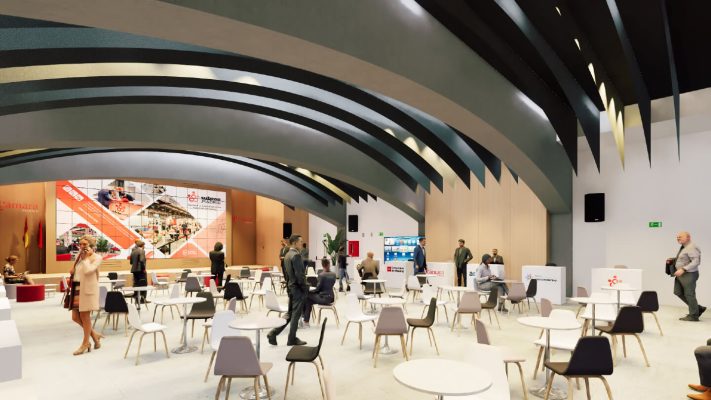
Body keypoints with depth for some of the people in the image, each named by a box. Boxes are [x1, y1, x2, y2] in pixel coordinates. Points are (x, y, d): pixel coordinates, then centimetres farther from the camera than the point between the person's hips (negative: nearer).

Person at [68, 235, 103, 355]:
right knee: (75, 317, 7)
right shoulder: (79, 256, 14)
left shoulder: (96, 257, -7)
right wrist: (72, 271, 6)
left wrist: (86, 257, -13)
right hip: (76, 288, 7)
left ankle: (85, 343, 17)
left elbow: (87, 270, -22)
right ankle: (94, 334, 25)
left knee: (84, 316, 1)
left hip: (87, 289, -7)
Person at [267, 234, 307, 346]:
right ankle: (292, 339, 12)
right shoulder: (296, 255, -19)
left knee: (290, 313, 16)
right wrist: (305, 287, -13)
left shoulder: (287, 255, 11)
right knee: (296, 314, 2)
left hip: (290, 287, 9)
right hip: (298, 288, -9)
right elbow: (299, 274, -23)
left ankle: (274, 333, 12)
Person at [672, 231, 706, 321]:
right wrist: (672, 260, 8)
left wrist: (683, 269, -29)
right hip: (681, 275, 10)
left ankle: (693, 316, 14)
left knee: (689, 294, 0)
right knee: (678, 292, 13)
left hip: (689, 274, -10)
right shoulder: (683, 248, 12)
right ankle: (698, 308, 26)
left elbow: (696, 262, -24)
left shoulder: (691, 248, -17)